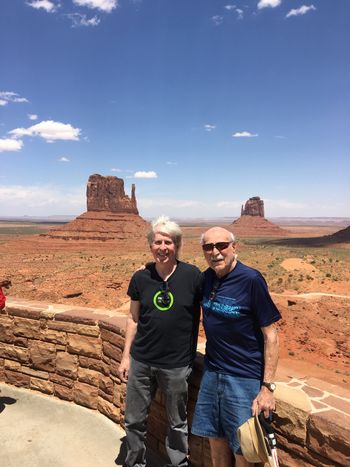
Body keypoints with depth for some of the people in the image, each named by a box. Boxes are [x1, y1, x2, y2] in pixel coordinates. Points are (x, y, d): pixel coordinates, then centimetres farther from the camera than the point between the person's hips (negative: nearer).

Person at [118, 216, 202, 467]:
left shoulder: (192, 275, -13)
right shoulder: (140, 278, -4)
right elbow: (133, 318, 5)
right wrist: (126, 356, 5)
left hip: (177, 365, -2)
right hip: (141, 362, 3)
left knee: (178, 423, 18)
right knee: (134, 420, 19)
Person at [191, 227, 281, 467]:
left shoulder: (251, 280, -18)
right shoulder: (208, 277, -1)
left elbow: (271, 335, -15)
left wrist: (267, 387, -15)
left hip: (244, 377, -5)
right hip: (212, 372, 5)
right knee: (216, 438, 18)